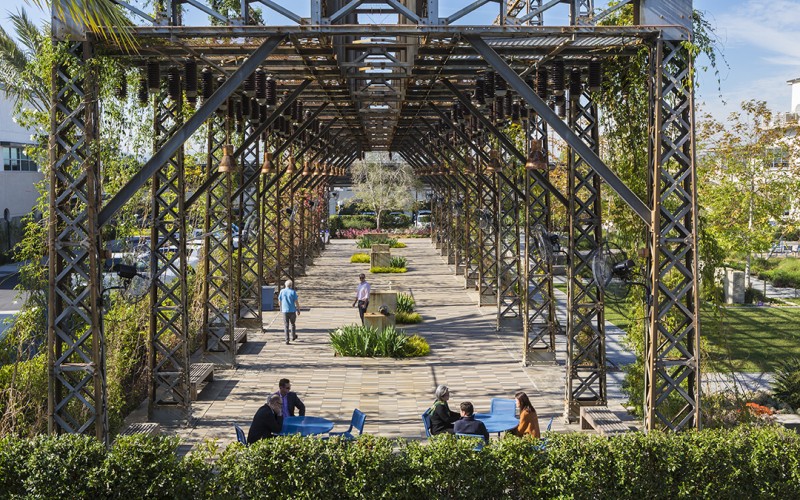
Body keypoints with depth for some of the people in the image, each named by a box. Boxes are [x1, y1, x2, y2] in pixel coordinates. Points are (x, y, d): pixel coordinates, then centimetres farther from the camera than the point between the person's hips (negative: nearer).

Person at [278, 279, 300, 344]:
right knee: (292, 323, 20)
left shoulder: (282, 291, -1)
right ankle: (293, 336, 34)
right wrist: (298, 310, 2)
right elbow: (296, 302, -9)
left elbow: (279, 301, 9)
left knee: (286, 325, 4)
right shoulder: (293, 292, -8)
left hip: (285, 310, 1)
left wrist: (281, 308, 26)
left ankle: (287, 339, -2)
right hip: (292, 310, -1)